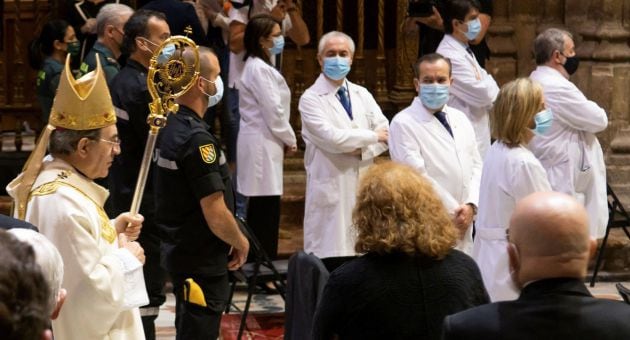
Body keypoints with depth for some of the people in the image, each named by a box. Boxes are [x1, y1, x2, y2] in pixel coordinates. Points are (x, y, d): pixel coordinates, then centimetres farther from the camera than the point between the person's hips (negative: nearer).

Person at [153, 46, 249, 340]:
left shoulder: (169, 125, 5)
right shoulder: (197, 139, -24)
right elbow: (215, 215, -24)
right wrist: (240, 243, -5)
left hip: (178, 248, 9)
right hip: (202, 261, -9)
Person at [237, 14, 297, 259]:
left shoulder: (257, 66, 15)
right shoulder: (259, 69, -16)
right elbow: (273, 111, -17)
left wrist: (285, 139, 10)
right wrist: (290, 140, -4)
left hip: (262, 141, 10)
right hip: (262, 144, -10)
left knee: (260, 210, 12)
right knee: (267, 210, -8)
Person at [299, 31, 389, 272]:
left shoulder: (362, 95, 16)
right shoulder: (311, 98, -3)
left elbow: (386, 134, 8)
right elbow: (330, 137, -16)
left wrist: (363, 150, -12)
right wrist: (372, 137, -5)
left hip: (363, 187, 5)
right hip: (331, 189, -5)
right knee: (331, 261, -6)